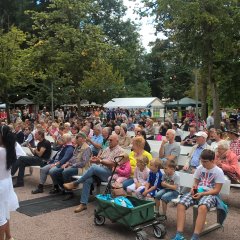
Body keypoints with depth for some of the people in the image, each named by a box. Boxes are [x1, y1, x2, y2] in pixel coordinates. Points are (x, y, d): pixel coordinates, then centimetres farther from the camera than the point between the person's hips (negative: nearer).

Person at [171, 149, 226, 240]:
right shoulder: (199, 168, 9)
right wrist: (194, 187, -5)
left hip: (210, 194, -5)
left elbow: (216, 190, -7)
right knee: (180, 204, -24)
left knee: (202, 207, -40)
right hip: (197, 192, 5)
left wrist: (202, 194, -18)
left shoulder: (218, 171, -4)